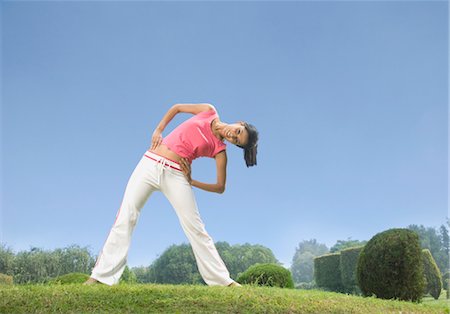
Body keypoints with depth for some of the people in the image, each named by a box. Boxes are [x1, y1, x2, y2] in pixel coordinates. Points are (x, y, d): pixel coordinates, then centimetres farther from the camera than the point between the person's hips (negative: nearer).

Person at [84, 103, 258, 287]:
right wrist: (158, 130, 6)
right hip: (150, 164, 2)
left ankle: (223, 280, 6)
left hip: (176, 175, -2)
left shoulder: (220, 150, 0)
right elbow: (177, 107, 17)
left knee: (195, 227, -4)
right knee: (125, 218, -4)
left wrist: (191, 181, -5)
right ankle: (102, 275, 1)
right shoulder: (209, 112, 6)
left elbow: (220, 187, 2)